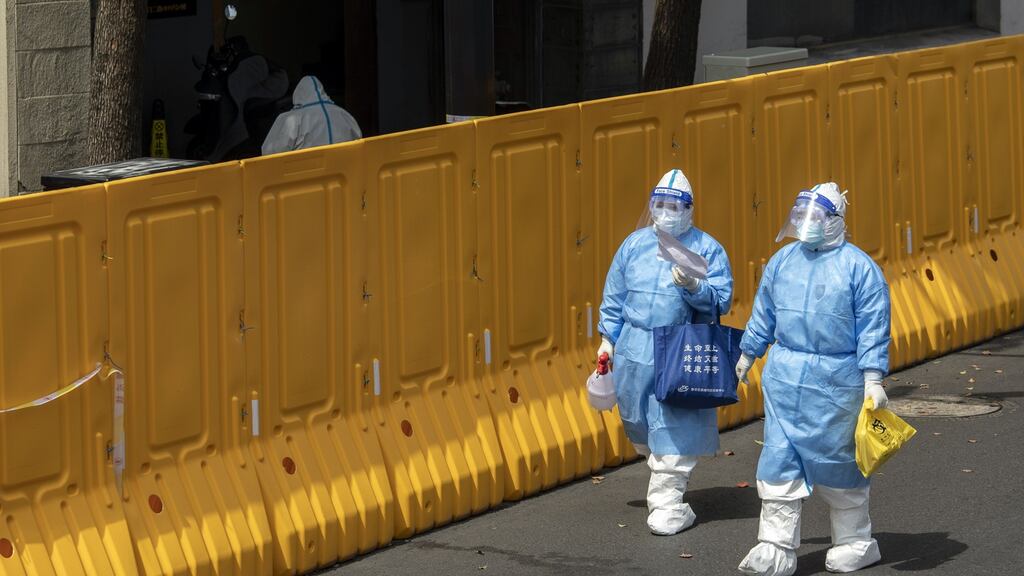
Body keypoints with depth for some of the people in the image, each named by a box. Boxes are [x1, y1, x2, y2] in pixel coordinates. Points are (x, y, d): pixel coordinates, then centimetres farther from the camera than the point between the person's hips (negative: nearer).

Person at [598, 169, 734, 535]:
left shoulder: (706, 248, -1)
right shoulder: (635, 244, 10)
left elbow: (722, 300, -7)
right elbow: (614, 296, 16)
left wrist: (694, 287, -25)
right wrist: (608, 338, 14)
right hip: (634, 350, 5)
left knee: (674, 427, -7)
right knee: (641, 425, 13)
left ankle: (667, 500, -4)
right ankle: (663, 480, 33)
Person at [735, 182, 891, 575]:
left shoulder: (858, 267, -6)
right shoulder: (783, 261, 9)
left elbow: (873, 328, -8)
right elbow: (764, 312, 21)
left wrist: (873, 380, -13)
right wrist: (748, 354, 25)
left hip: (835, 380, -4)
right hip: (784, 375, 4)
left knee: (837, 459, 5)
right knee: (780, 457, -1)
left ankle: (855, 542, 20)